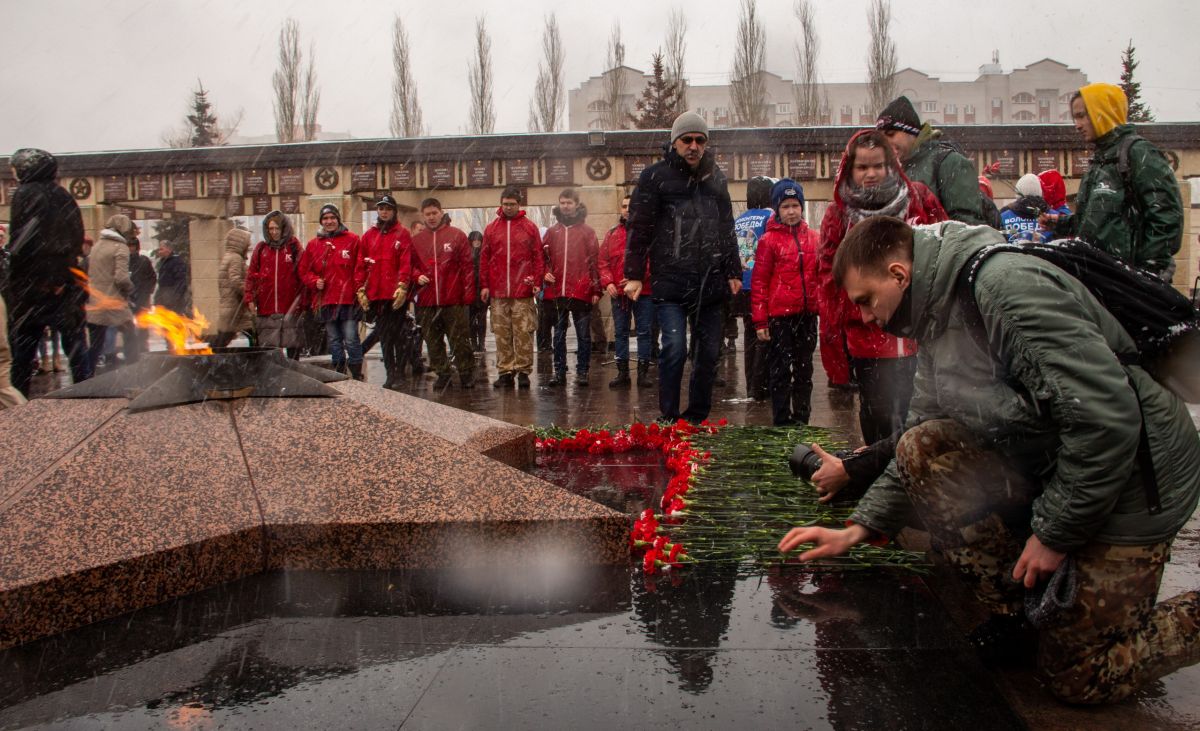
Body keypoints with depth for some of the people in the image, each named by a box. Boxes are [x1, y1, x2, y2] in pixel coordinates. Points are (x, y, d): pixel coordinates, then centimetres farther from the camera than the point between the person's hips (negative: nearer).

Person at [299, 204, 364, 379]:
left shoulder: (352, 240, 2)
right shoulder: (313, 244, 13)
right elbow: (304, 270, 18)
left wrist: (360, 290, -10)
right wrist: (315, 281, -1)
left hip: (348, 300, -4)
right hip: (326, 300, 4)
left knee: (351, 340, -7)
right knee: (334, 342, 11)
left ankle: (357, 378, 1)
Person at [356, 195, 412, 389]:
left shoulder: (402, 234, 1)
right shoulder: (369, 236, 14)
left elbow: (406, 263, -8)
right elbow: (361, 264, 12)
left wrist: (402, 286, -18)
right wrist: (361, 289, 5)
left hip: (396, 295, -4)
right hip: (376, 294, 4)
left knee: (397, 335, -3)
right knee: (383, 335, 7)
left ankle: (399, 373, 4)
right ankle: (390, 373, 13)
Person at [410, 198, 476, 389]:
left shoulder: (457, 235, 3)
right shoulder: (416, 240, 11)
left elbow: (467, 266, 0)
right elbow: (411, 265, 19)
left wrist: (468, 293, -6)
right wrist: (417, 276, -3)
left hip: (453, 300, -3)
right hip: (427, 301, 3)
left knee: (459, 340, 0)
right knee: (433, 342, 8)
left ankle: (467, 374, 11)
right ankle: (442, 374, 19)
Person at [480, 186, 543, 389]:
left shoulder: (530, 227, 6)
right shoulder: (491, 228, 11)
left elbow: (538, 256, 4)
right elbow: (484, 258, 10)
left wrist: (537, 281, -5)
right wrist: (484, 285, 4)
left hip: (523, 291, -2)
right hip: (497, 292, 2)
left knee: (524, 333, -2)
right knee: (501, 334, 4)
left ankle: (523, 371, 5)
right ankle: (505, 372, 10)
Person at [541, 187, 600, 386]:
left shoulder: (587, 231, 4)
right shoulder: (552, 231, 11)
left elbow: (594, 261, 1)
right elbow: (544, 257, 17)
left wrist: (596, 290, -5)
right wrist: (546, 273, -3)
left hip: (581, 292, -3)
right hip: (556, 292, 3)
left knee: (583, 334, 3)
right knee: (559, 334, 9)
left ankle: (582, 372, 10)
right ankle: (559, 372, 16)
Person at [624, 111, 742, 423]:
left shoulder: (716, 177, 17)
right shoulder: (655, 175, 2)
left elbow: (727, 229, 22)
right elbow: (639, 228, -2)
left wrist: (733, 273, 19)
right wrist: (634, 275, -7)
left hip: (711, 282, 5)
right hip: (670, 282, -5)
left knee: (709, 353, 7)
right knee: (675, 348, -15)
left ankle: (698, 418, 20)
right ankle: (669, 419, -1)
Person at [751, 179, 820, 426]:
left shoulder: (812, 237, 8)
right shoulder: (769, 240, -5)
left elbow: (820, 275, 15)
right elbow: (759, 282, -6)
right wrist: (760, 321, -10)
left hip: (807, 314, 5)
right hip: (779, 315, -4)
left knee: (804, 369, 12)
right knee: (781, 371, 2)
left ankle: (802, 420, 23)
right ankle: (782, 422, 10)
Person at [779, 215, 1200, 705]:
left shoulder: (1007, 284, -27)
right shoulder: (938, 321, 4)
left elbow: (1107, 417, -31)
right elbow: (922, 437, 10)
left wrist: (1054, 532, -21)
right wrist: (860, 529, 5)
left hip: (1130, 484, -8)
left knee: (1075, 677, -2)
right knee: (921, 451, -8)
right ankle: (1015, 607, 4)